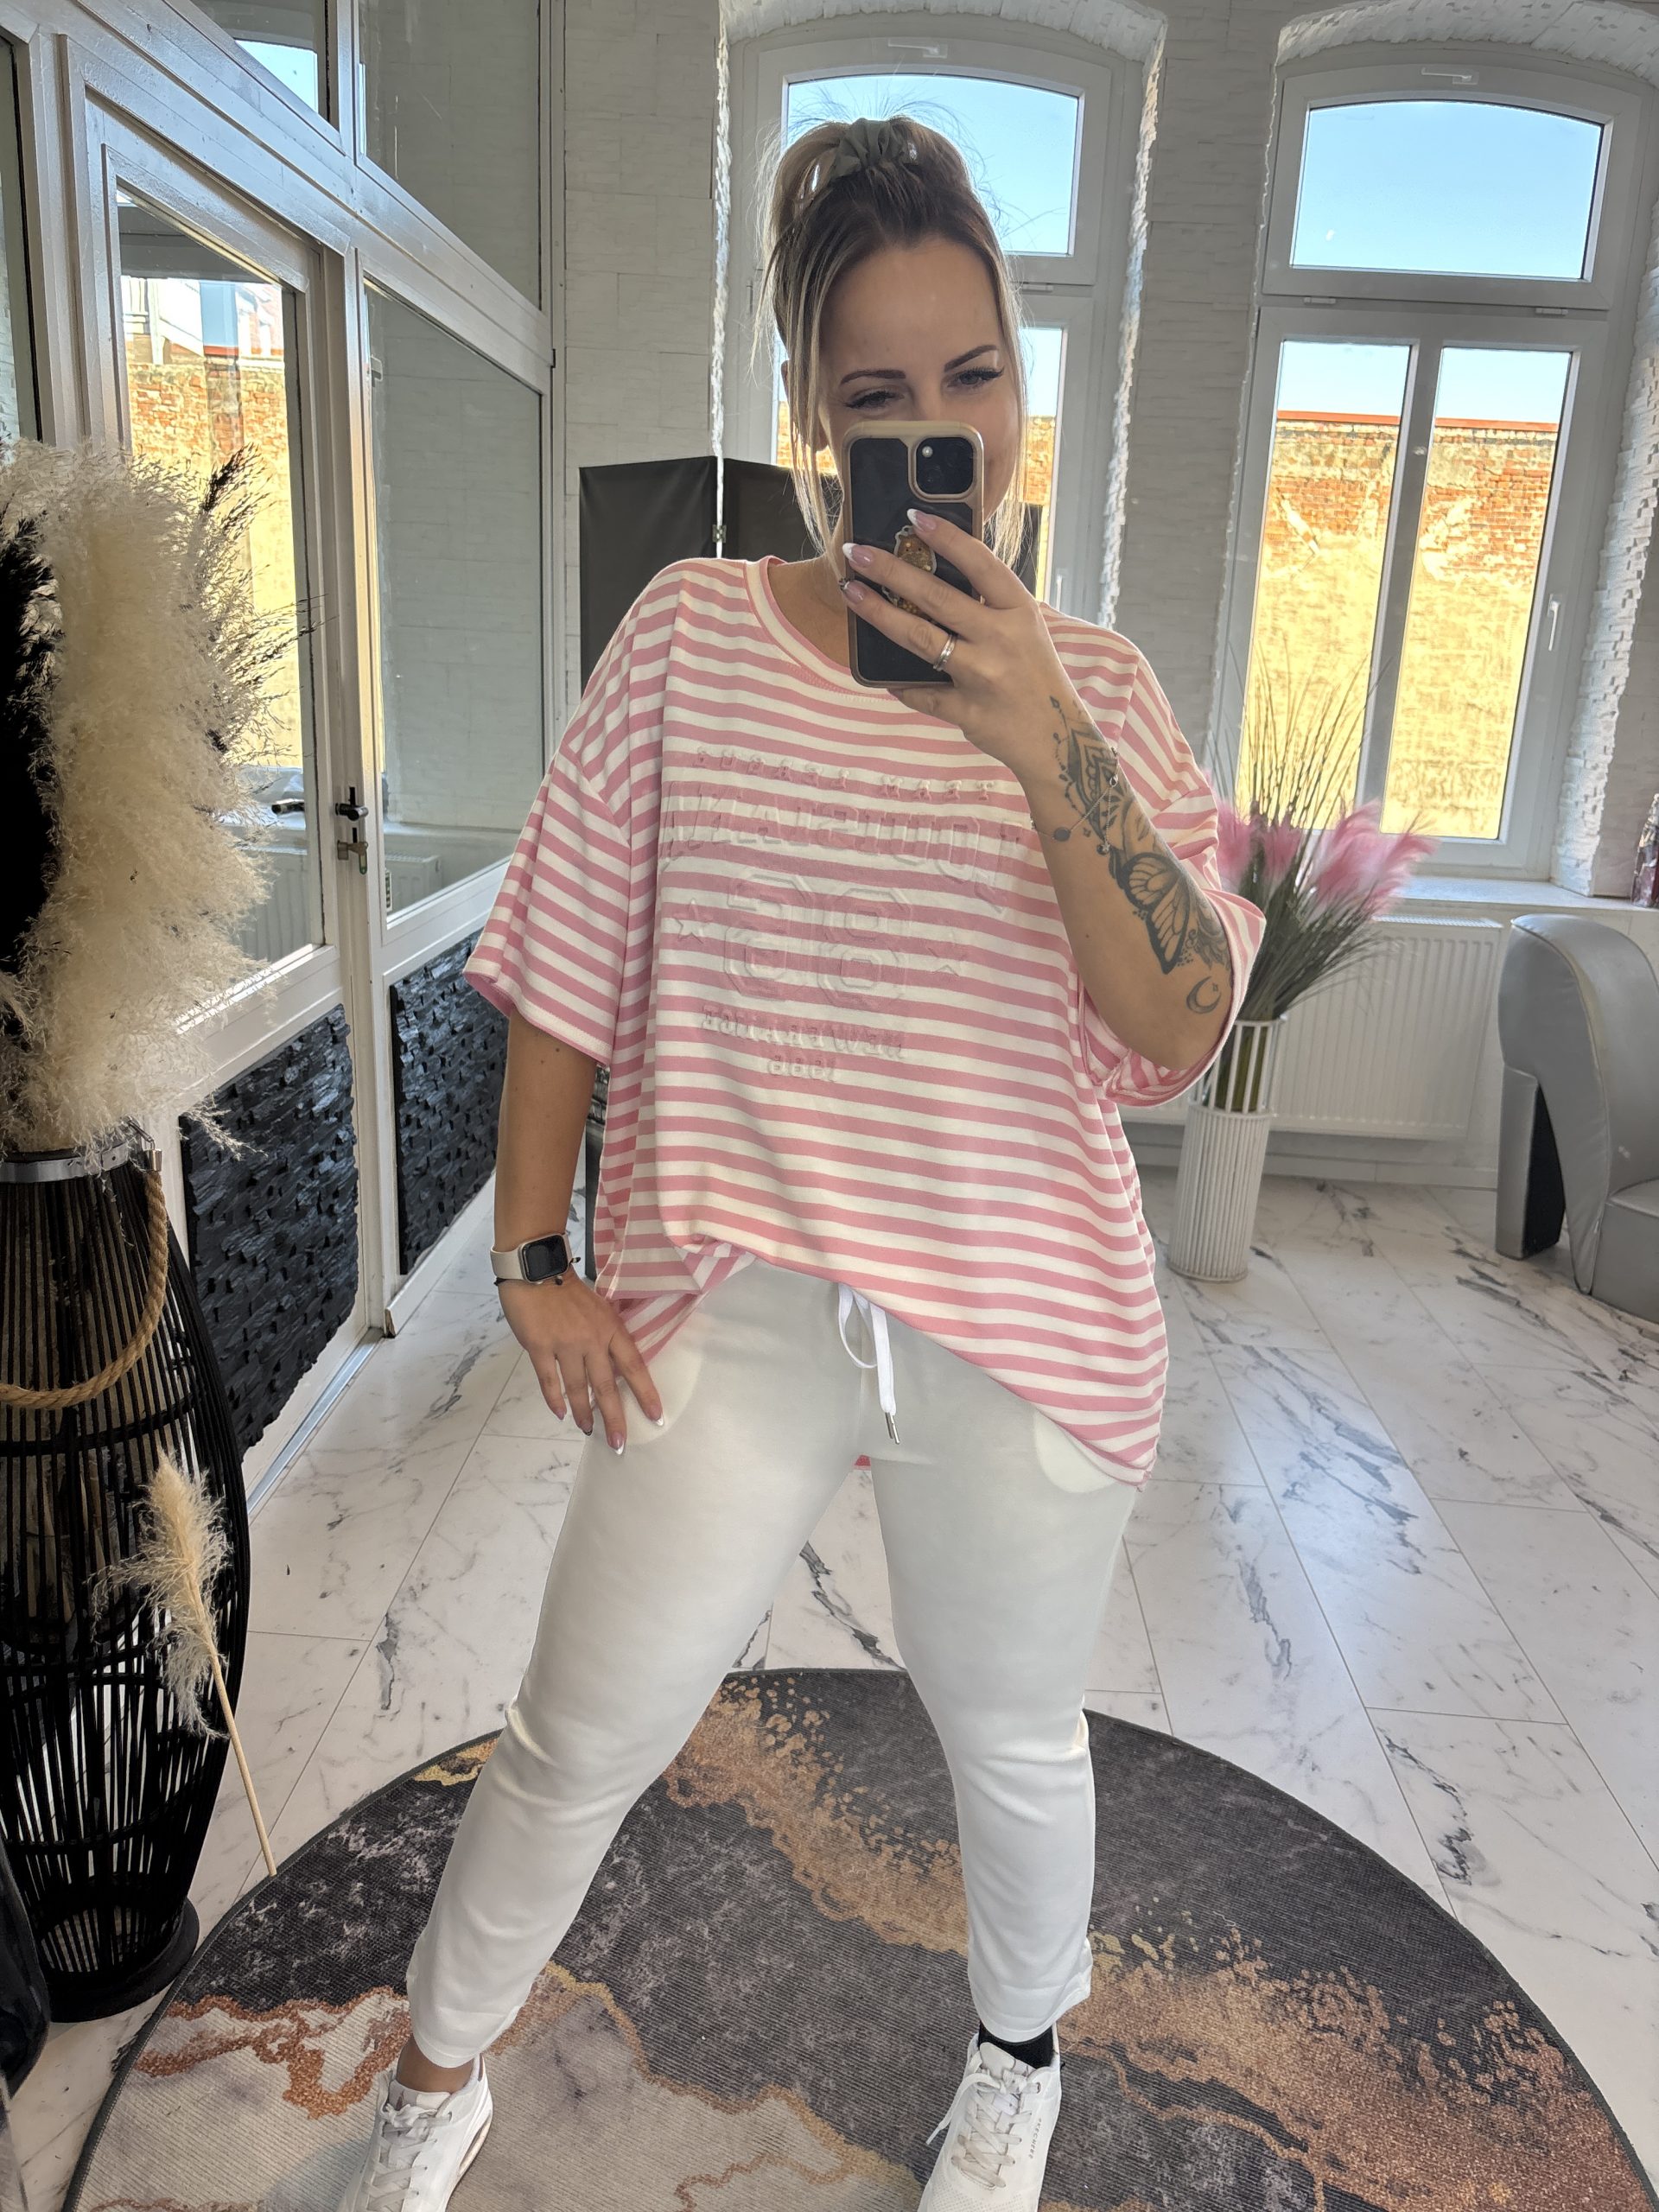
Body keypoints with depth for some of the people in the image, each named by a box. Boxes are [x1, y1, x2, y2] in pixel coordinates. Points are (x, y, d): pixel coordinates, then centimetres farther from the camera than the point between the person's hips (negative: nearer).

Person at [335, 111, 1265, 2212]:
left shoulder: (1093, 684, 0)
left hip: (1023, 1332, 1)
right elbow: (564, 962, 0)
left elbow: (1182, 1028, -10)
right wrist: (533, 1261, -1)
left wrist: (1041, 741, -22)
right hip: (732, 1313, 0)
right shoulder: (692, 633, -2)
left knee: (1012, 1747, 22)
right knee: (572, 1749, 13)